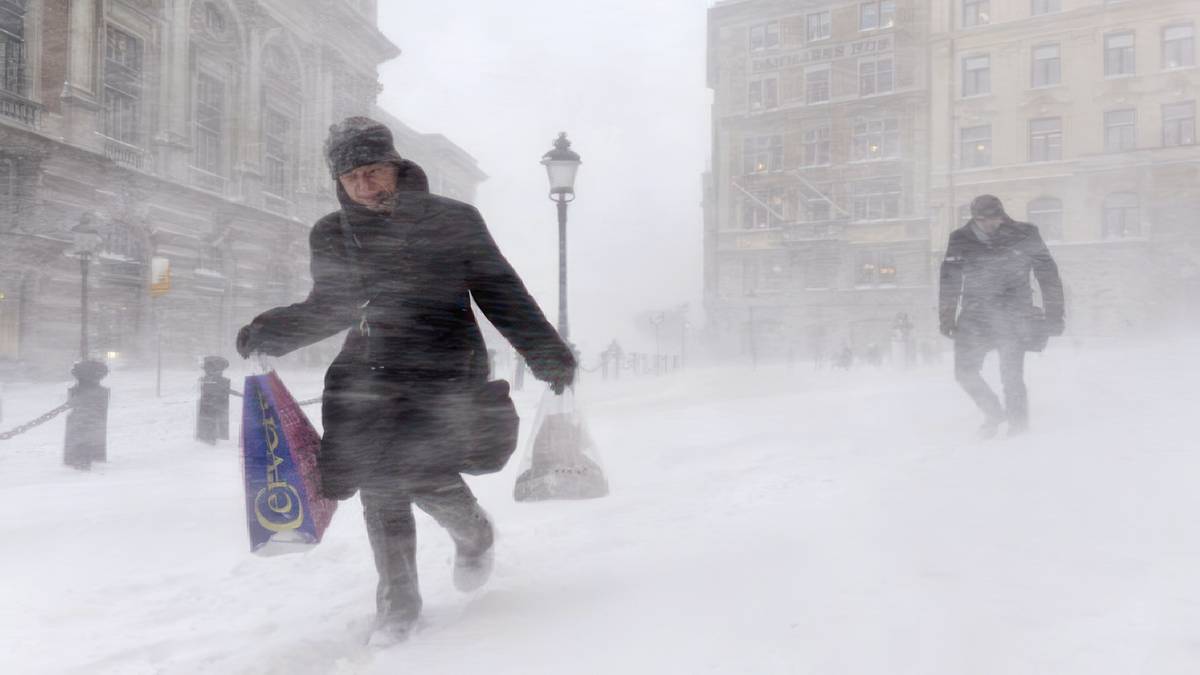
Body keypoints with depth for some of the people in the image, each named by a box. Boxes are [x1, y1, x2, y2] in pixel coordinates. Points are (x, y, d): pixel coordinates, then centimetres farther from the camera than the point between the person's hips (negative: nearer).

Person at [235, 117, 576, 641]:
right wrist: (270, 332, 3)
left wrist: (546, 352, -3)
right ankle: (398, 599, 17)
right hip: (371, 369, 4)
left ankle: (473, 534, 15)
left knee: (423, 473, -19)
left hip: (444, 367, -4)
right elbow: (330, 308, 20)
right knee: (380, 485, -2)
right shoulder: (332, 236, 9)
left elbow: (501, 293, 3)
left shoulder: (453, 221, -1)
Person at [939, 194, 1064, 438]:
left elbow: (1048, 275, 2)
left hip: (1014, 316, -3)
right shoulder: (961, 240, -2)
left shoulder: (1024, 236, -5)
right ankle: (993, 413, 25)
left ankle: (1018, 422, 13)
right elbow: (949, 281, 7)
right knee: (964, 372, 1)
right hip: (976, 316, 3)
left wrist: (1053, 316, 0)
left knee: (1011, 375, -9)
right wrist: (947, 318, 4)